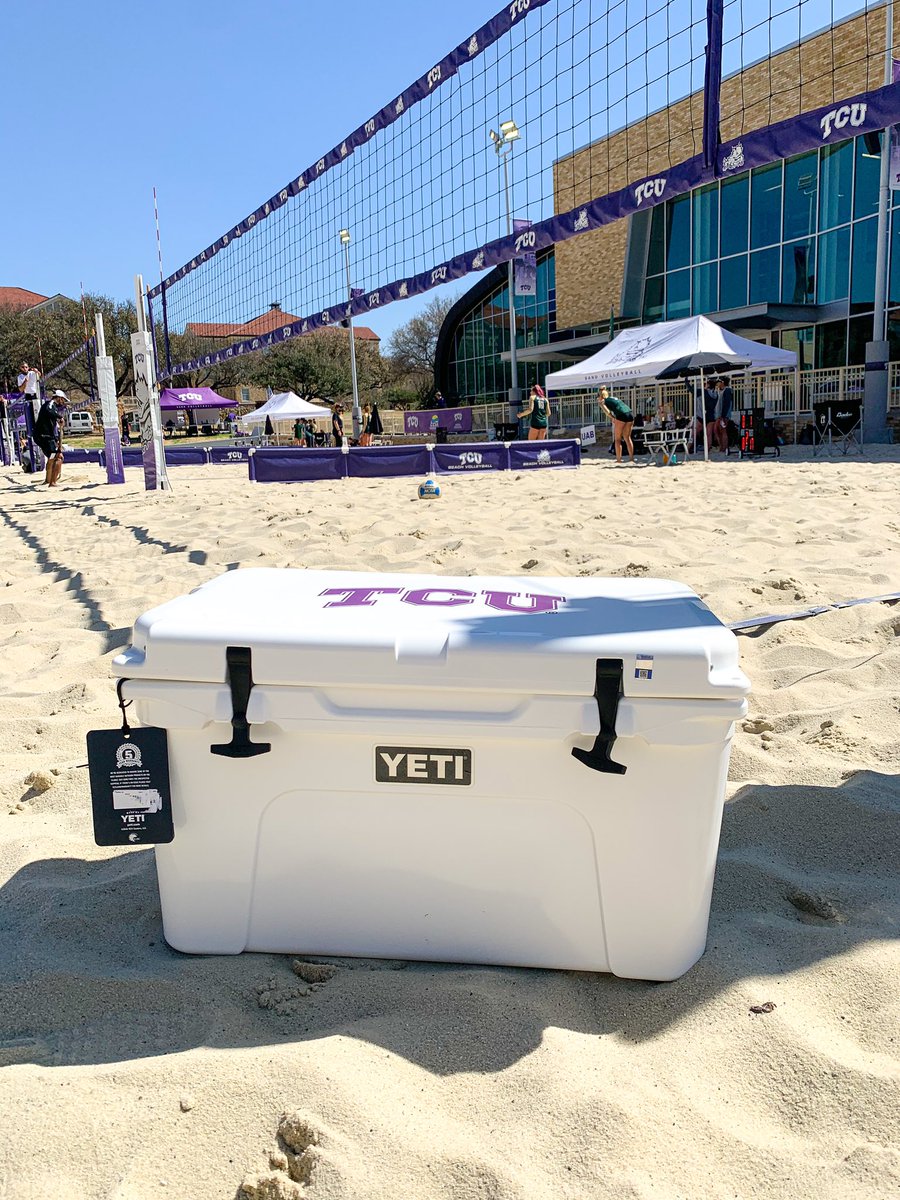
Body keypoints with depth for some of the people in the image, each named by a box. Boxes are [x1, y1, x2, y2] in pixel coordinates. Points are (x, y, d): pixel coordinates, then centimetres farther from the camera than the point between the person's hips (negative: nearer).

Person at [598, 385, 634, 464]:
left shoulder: (602, 401, 14)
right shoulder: (615, 398, 33)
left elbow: (607, 411, -5)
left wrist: (613, 419, 0)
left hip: (621, 415, -6)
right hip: (630, 414, 6)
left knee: (617, 439, 6)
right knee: (627, 438, 16)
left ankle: (618, 461, 4)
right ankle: (631, 459, 15)